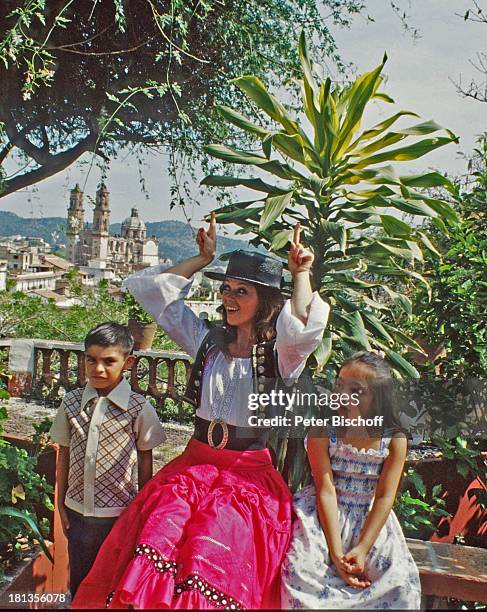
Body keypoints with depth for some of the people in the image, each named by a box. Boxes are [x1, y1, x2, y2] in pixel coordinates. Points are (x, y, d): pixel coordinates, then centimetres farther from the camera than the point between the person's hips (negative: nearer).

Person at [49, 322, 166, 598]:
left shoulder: (139, 408, -12)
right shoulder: (71, 402, -4)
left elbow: (145, 461, -4)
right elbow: (64, 455, 4)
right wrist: (61, 504, 8)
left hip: (120, 513, -3)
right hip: (78, 511, 3)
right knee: (80, 578, 20)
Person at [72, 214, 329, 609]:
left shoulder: (279, 352, -2)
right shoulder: (208, 342, 11)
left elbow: (303, 327, -27)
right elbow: (152, 287, 12)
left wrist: (300, 273, -13)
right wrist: (203, 258, 13)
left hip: (249, 475, -3)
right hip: (195, 462, 4)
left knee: (211, 548, -25)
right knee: (158, 532, -22)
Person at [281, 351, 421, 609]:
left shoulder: (395, 440, -8)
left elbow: (384, 497, -10)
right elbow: (326, 490, -16)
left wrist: (362, 549, -18)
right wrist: (336, 553, -21)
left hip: (370, 520, 2)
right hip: (324, 515, -1)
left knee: (398, 580, -16)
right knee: (300, 567, -23)